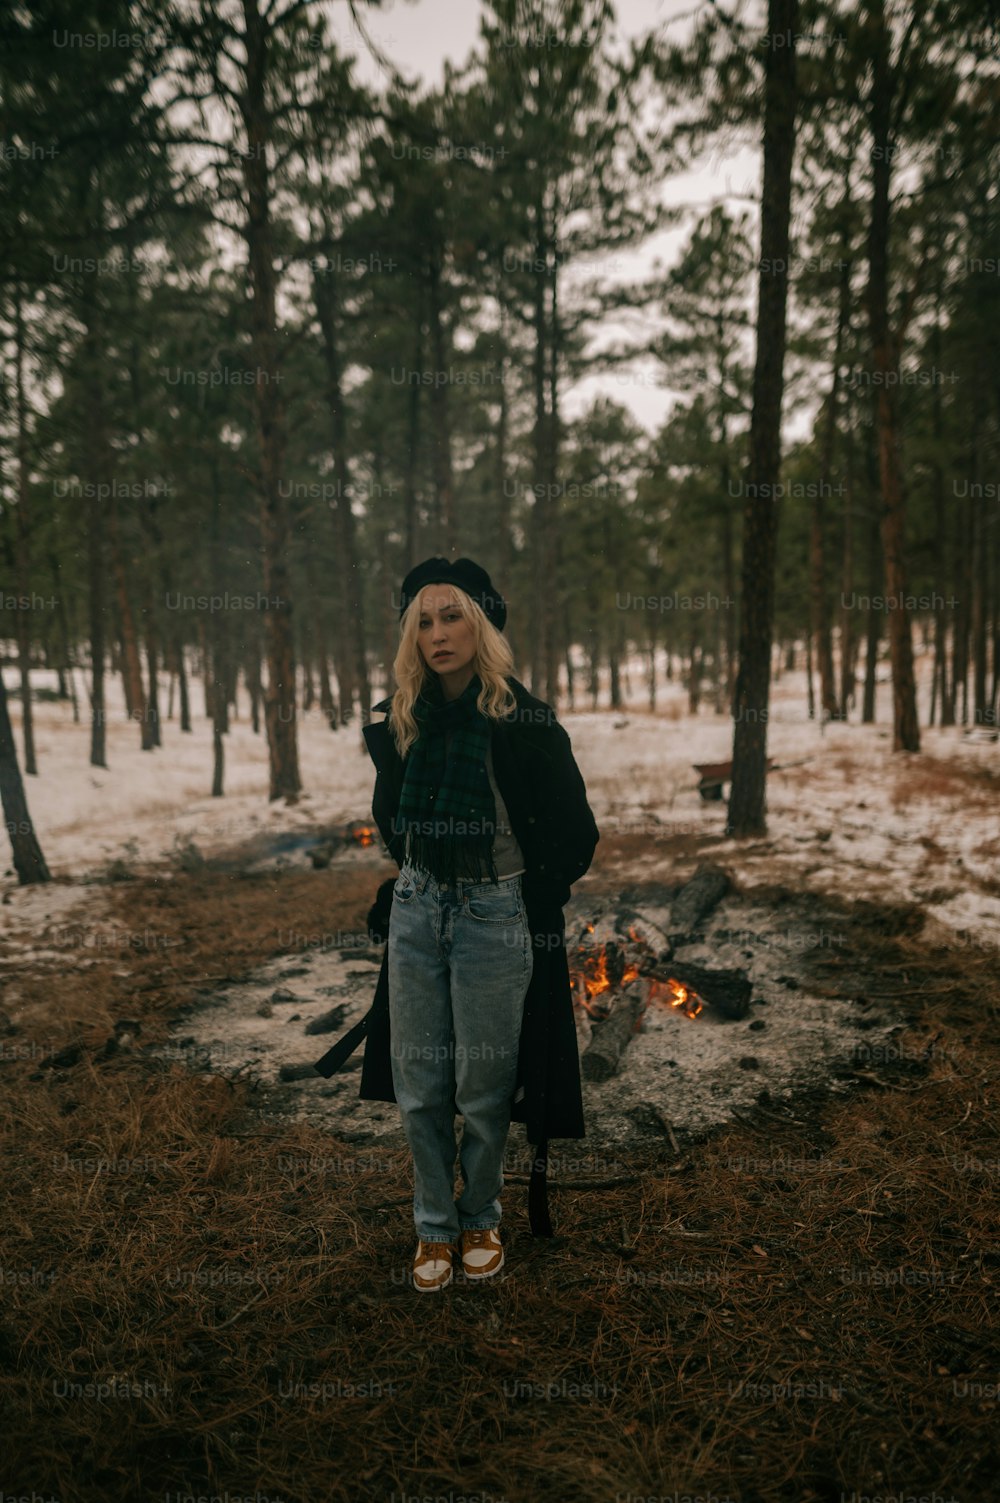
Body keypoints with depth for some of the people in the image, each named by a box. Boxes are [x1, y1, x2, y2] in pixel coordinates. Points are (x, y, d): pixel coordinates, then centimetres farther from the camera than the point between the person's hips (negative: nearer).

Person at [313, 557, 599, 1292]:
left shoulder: (525, 721, -13)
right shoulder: (398, 723, 1)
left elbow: (576, 835, -6)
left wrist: (531, 899, 1)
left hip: (495, 917, -4)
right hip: (416, 913, 4)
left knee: (483, 1088, 8)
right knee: (419, 1086, 11)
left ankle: (481, 1220, 33)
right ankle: (434, 1226, 31)